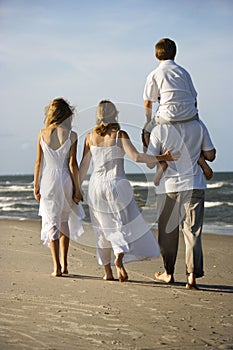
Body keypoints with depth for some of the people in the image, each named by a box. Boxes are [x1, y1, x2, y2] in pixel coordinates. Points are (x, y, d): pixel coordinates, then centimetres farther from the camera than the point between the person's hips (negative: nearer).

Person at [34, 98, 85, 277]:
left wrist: (36, 185, 10)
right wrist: (77, 188, -1)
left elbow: (38, 162, 1)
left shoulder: (42, 134, -1)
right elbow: (72, 164, -7)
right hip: (65, 181, 0)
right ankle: (64, 263, 21)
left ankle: (57, 266, 0)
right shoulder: (71, 135, -7)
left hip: (47, 181, 0)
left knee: (51, 222, 5)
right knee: (65, 222, 17)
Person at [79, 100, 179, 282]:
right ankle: (119, 257, -23)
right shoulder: (120, 135, -6)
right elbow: (135, 156, -18)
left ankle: (107, 271, 12)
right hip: (116, 184, -3)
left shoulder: (91, 136, 4)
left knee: (104, 228, 11)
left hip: (96, 185, 3)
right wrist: (162, 158, -18)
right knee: (125, 224, 3)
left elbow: (83, 166, 7)